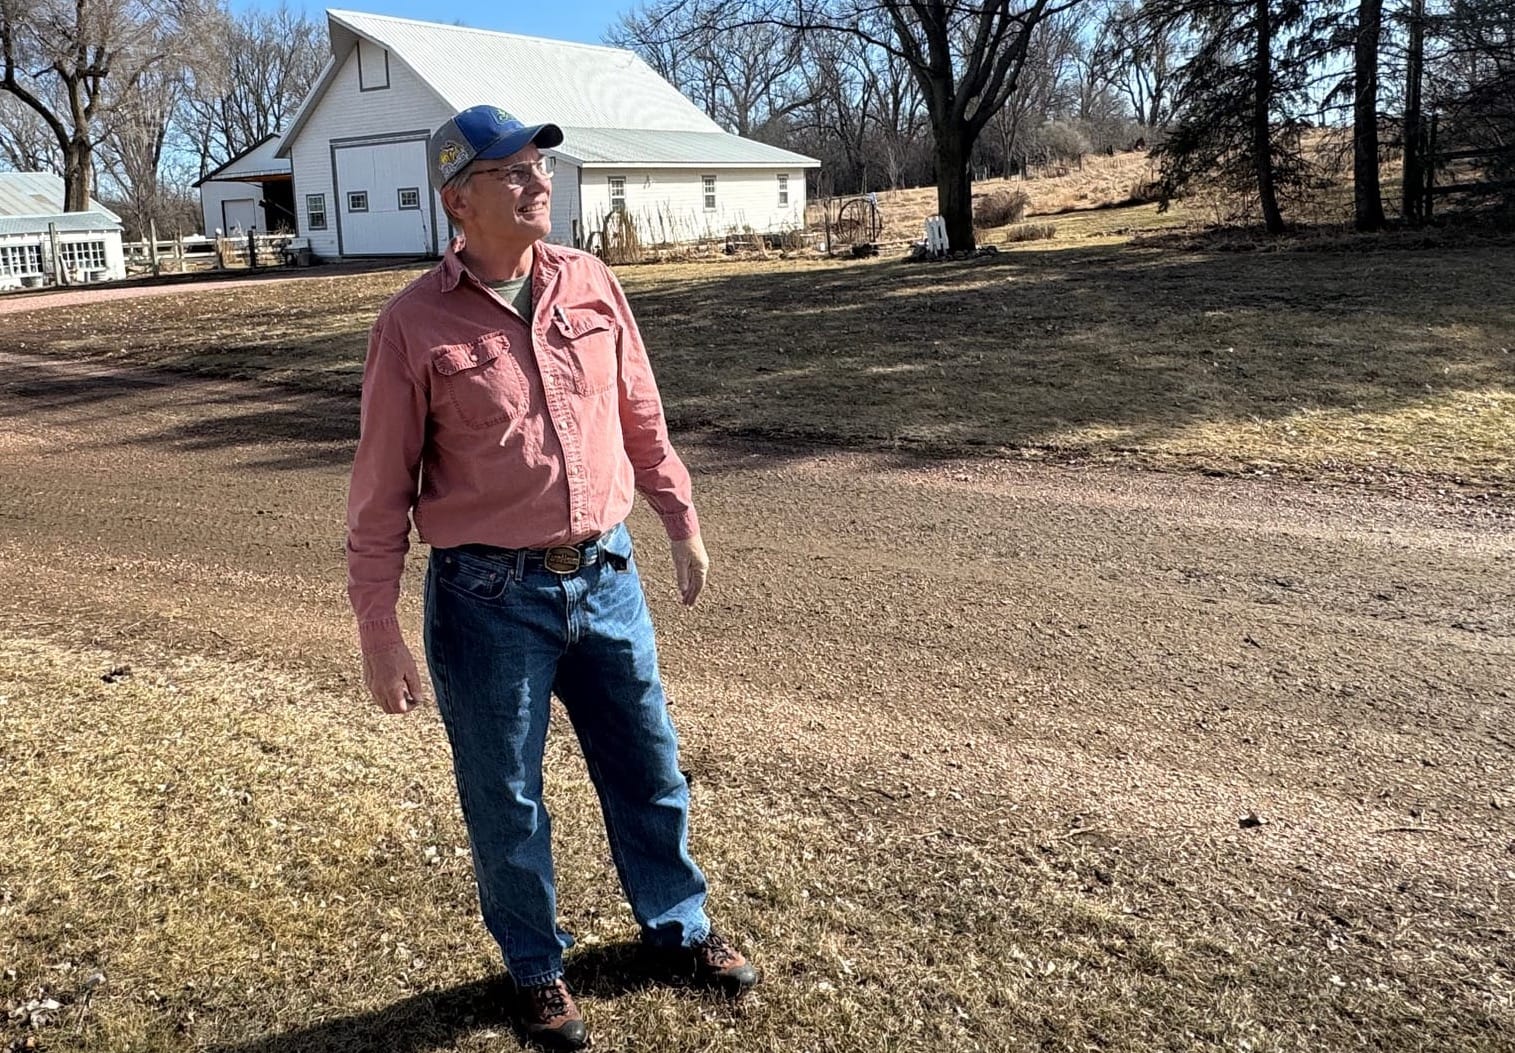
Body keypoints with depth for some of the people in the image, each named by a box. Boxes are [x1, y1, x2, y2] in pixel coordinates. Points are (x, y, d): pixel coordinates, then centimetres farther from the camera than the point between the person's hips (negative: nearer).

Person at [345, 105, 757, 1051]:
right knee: (507, 801, 12)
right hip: (490, 598, -4)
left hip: (606, 577, 4)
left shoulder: (590, 284, 1)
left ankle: (678, 924, 43)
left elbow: (641, 417, 12)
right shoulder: (415, 325, -11)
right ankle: (537, 967, 37)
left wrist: (683, 524, 16)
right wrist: (380, 635, -8)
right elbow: (381, 494, -8)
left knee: (649, 769, 18)